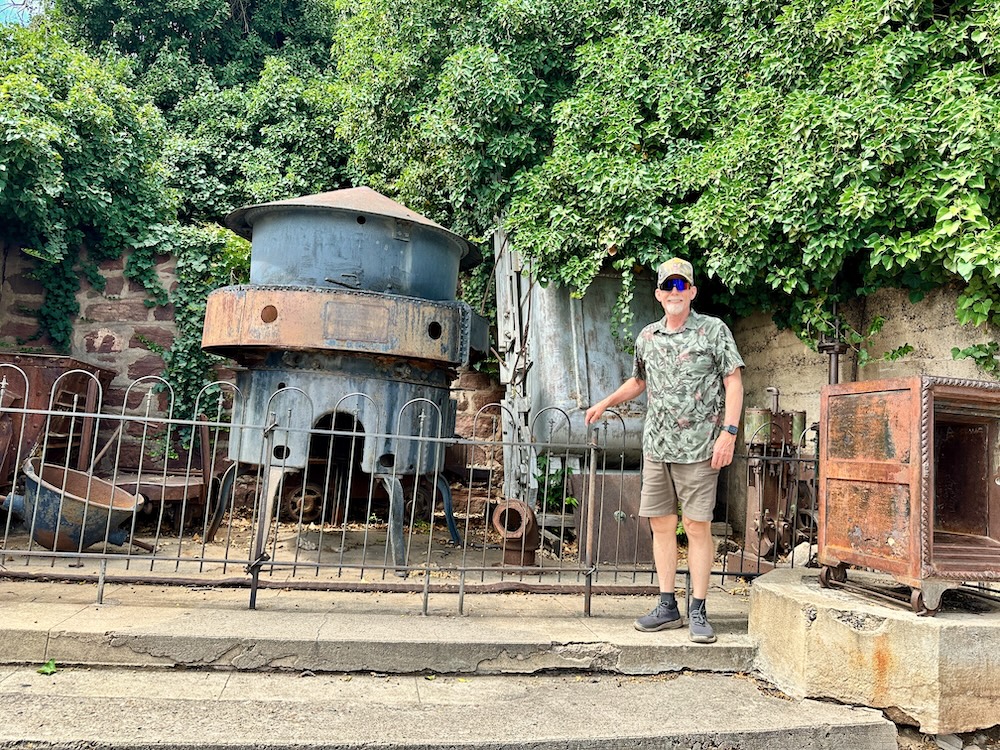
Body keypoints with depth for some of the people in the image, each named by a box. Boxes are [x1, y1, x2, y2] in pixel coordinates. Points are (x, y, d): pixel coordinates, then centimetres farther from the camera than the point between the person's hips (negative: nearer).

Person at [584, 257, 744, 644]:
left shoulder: (714, 330, -1)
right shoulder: (647, 337, 12)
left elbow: (733, 382, -5)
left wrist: (729, 432, -14)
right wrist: (606, 403, 19)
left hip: (699, 447, -5)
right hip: (656, 447, 5)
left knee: (698, 527, 0)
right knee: (661, 524, 8)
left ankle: (698, 612, 11)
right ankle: (667, 606, 19)